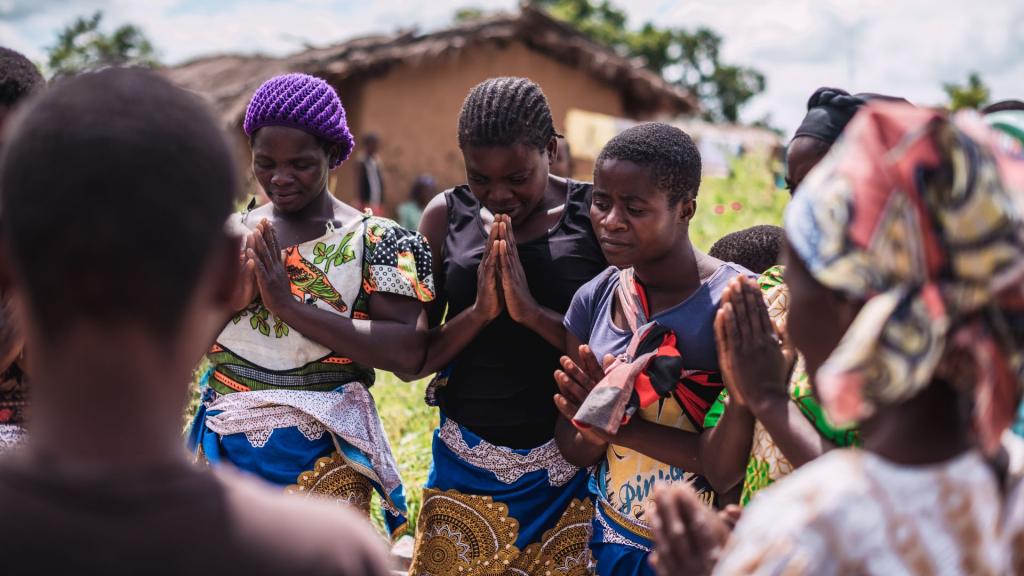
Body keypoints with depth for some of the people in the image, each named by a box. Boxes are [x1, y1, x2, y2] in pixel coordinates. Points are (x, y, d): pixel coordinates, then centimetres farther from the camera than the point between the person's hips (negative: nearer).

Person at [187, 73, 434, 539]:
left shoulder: (374, 240, -7)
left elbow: (409, 351, -20)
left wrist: (289, 304, -21)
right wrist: (224, 299, -16)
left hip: (323, 464, -4)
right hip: (222, 449, 4)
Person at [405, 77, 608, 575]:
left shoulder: (595, 214, -7)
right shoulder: (447, 216, -1)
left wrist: (533, 312, -22)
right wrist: (479, 311, -16)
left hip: (567, 465, -2)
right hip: (466, 463, 2)